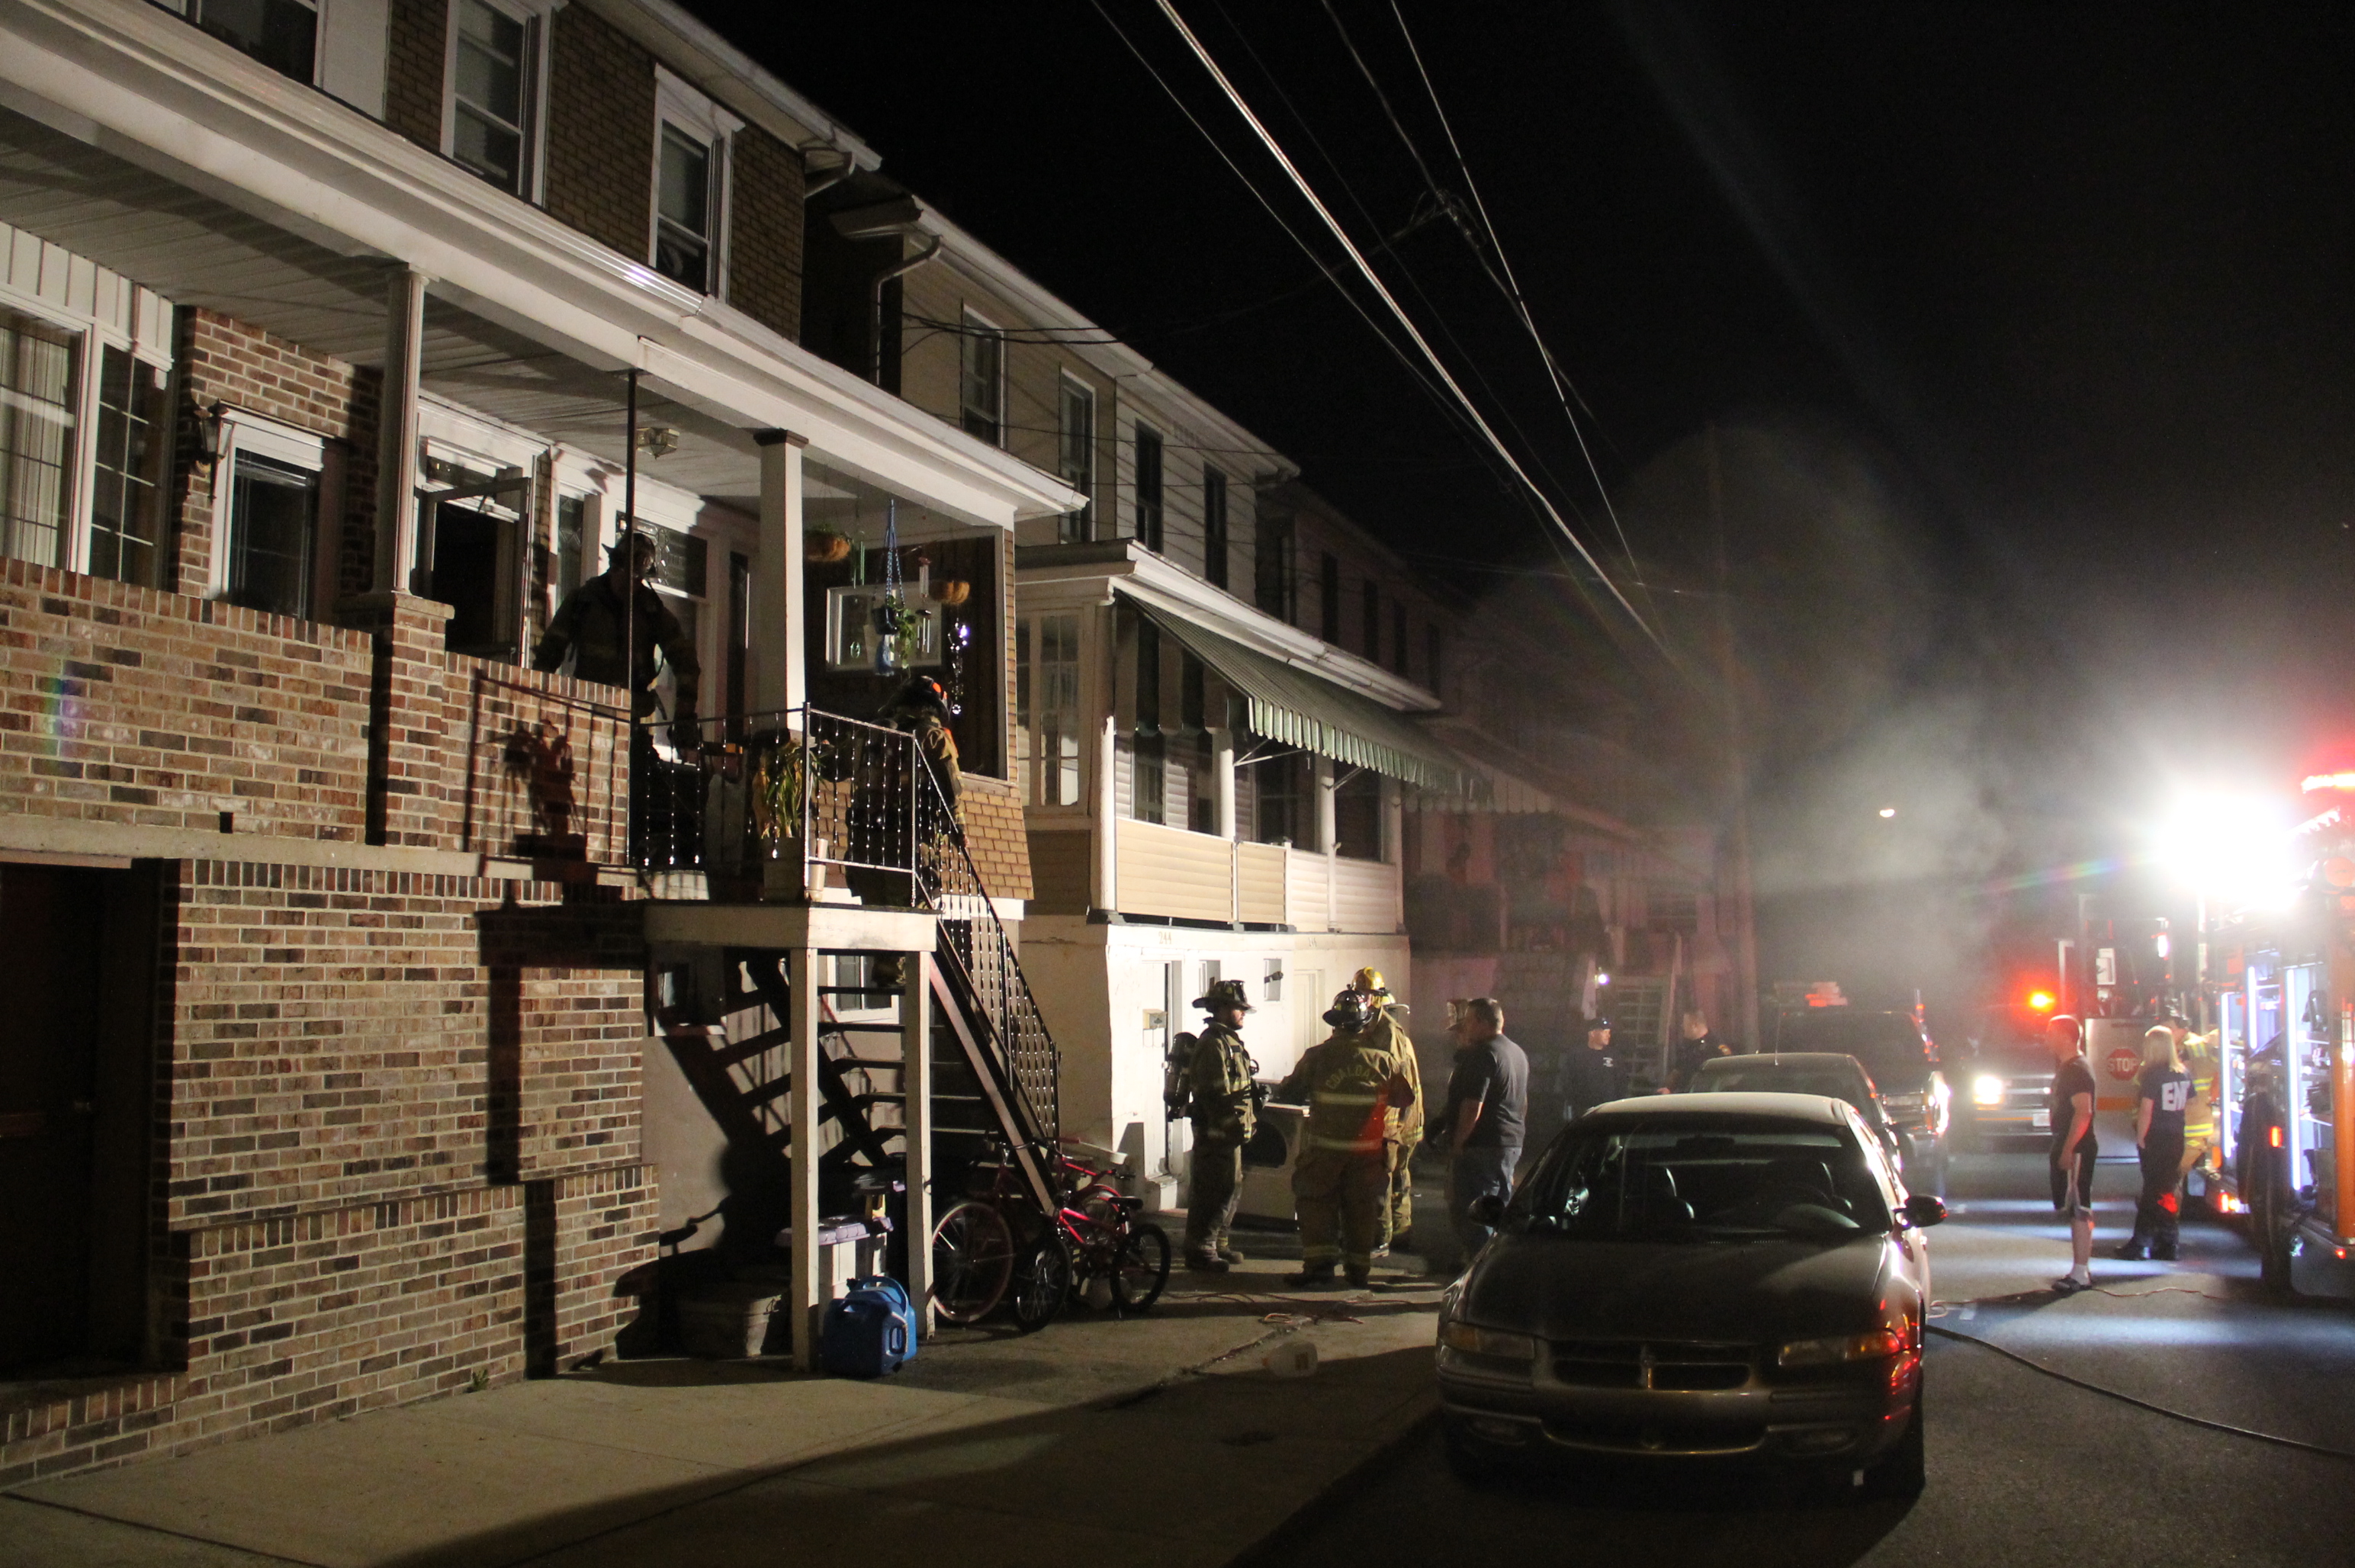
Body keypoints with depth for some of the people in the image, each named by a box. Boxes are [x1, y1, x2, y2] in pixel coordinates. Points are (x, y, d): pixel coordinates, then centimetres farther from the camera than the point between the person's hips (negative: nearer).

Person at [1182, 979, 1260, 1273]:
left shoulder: (1229, 1040, 17)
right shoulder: (1213, 1044, -17)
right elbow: (1217, 1094, -22)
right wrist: (1231, 1125, -23)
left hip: (1229, 1131, 11)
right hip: (1217, 1131, -11)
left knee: (1230, 1187, 17)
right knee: (1212, 1191, -6)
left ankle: (1217, 1243, 27)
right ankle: (1200, 1250, 1)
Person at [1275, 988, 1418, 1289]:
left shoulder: (1317, 1056, -9)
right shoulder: (1385, 1060, -5)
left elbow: (1288, 1093, -1)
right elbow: (1406, 1100, 6)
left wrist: (1282, 1087, 21)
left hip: (1325, 1149, -1)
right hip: (1369, 1151, 2)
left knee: (1316, 1206, 8)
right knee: (1363, 1208, 13)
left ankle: (1319, 1266, -1)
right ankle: (1359, 1269, 20)